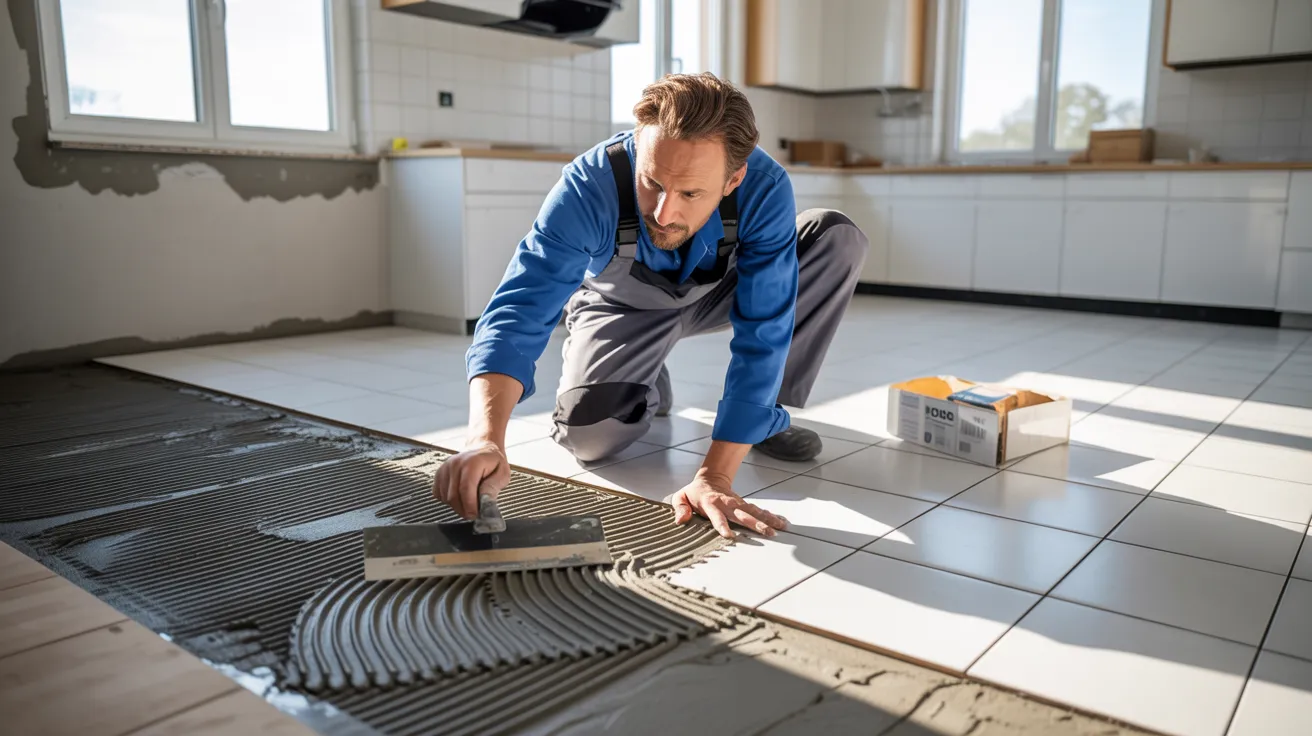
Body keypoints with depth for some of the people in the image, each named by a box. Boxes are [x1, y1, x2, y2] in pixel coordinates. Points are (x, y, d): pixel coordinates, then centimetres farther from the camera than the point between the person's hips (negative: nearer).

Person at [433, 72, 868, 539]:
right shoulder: (588, 188, -38)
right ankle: (646, 388, 13)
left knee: (839, 238, -23)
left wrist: (714, 476, -42)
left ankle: (767, 414, -8)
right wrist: (485, 439, -62)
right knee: (587, 437, -24)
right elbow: (518, 311, -45)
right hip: (624, 306, -1)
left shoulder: (764, 189, -36)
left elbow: (761, 337, -36)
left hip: (720, 291, 1)